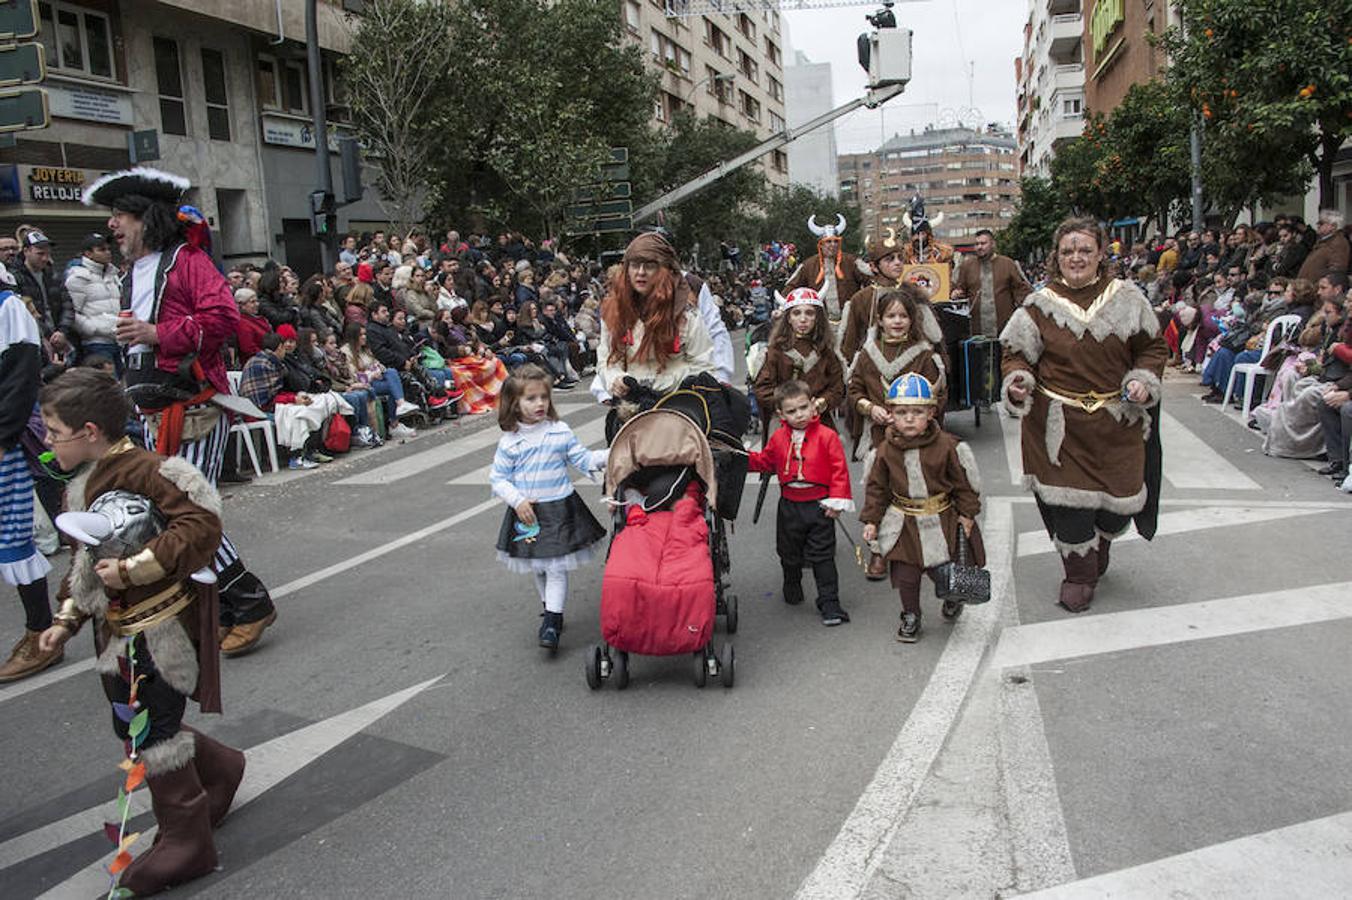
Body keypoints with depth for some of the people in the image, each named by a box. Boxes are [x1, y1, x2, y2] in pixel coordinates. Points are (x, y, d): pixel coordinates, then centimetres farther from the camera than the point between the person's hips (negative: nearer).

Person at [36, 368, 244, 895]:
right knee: (136, 725, 17)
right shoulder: (83, 486, 10)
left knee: (148, 732, -1)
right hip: (122, 628, 9)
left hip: (158, 629, -9)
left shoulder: (141, 471, -21)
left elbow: (201, 525, -30)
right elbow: (85, 560, 20)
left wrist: (133, 569, -29)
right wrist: (66, 619, 15)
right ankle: (219, 770, 40)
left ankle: (185, 842, 15)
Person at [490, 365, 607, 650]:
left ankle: (552, 621, -2)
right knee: (537, 567, 15)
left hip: (560, 509, -1)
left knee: (556, 567, -5)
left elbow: (583, 459, 2)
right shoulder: (509, 441, -4)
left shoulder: (561, 432, -3)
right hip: (527, 512, 2)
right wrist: (517, 500, -14)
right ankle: (550, 610, 33)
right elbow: (498, 478, 0)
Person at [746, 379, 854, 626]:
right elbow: (766, 461, 17)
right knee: (789, 553, 18)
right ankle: (792, 586, 44)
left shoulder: (827, 436, -10)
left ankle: (829, 602, 7)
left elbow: (839, 469, -9)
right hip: (789, 506, 4)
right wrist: (747, 457, 1)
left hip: (819, 506, -4)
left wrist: (837, 500, -13)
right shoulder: (778, 438, 2)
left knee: (822, 556, -1)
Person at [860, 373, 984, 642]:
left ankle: (953, 598, 43)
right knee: (905, 575, 5)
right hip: (904, 524, 2)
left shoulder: (947, 446, -13)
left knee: (941, 572, 8)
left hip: (941, 521, -2)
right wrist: (871, 520, 0)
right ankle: (910, 616, 29)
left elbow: (964, 482, -3)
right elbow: (876, 487, 2)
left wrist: (967, 513, -2)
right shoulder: (887, 450, -6)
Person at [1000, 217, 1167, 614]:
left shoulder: (1126, 298, 2)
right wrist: (1018, 382, -18)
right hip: (1060, 424, -2)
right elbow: (1016, 354, 2)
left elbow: (1153, 347, 10)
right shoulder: (1039, 305, -2)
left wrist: (1144, 380, -7)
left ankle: (1100, 544, 42)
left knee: (1122, 499, 8)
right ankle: (1079, 574, 20)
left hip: (1117, 422, 2)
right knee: (1069, 502, -2)